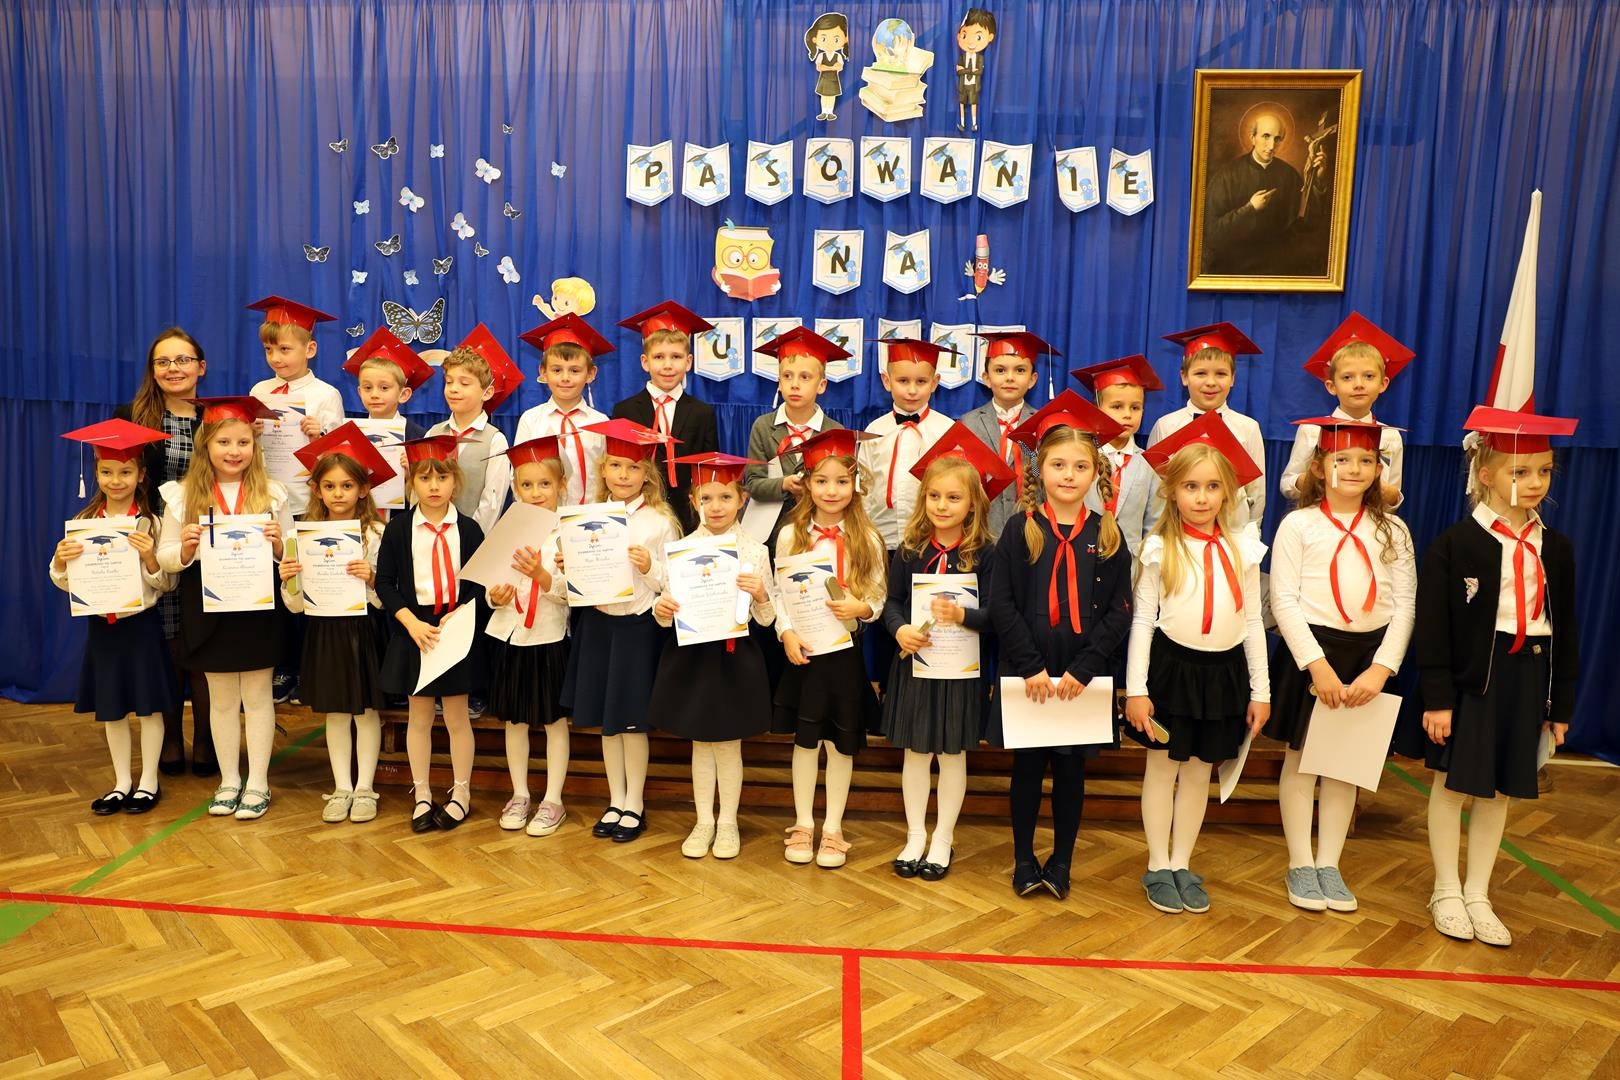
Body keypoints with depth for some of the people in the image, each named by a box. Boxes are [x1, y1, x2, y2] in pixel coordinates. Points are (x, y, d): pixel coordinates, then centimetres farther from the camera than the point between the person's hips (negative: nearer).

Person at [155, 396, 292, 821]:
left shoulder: (271, 493, -2)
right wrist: (185, 549, -20)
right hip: (208, 610, 1)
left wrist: (278, 544, -18)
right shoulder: (182, 496, -1)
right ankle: (228, 780, 26)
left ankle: (257, 782, 18)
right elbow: (165, 559, 0)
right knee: (221, 698, 13)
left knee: (257, 695, 8)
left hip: (258, 608, -1)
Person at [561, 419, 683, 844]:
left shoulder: (659, 521, -6)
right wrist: (566, 570, -9)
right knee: (606, 719, 12)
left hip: (638, 625, -4)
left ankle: (635, 805, 19)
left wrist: (650, 567, -25)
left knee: (633, 719, 4)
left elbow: (671, 582, -6)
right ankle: (615, 801, 26)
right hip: (598, 621, 4)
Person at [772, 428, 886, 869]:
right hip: (803, 650, 0)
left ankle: (832, 830, 22)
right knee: (804, 740, 11)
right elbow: (779, 593, 1)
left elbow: (879, 597, 0)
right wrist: (787, 634, -13)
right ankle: (803, 825, 25)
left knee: (841, 743, 8)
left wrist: (861, 608, -20)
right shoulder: (791, 535, -1)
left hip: (845, 651, 0)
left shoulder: (867, 539, -2)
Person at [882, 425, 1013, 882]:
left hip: (961, 669, -2)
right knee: (915, 752, 11)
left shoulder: (984, 553, -8)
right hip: (914, 664, 2)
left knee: (952, 754, 11)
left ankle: (943, 839, 26)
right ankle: (915, 836, 26)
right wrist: (900, 629, -17)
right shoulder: (910, 549, -1)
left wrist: (961, 614, -29)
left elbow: (995, 616, -11)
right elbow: (892, 601, 3)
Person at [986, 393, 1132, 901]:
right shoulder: (1021, 530, -3)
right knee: (1027, 766, 9)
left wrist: (1083, 669, -13)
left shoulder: (1105, 535, 1)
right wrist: (1032, 666, -14)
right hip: (1027, 673, -1)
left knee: (1071, 769, 11)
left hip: (1083, 676, 1)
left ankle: (1061, 862, 26)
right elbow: (1001, 603, -7)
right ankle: (1023, 860, 24)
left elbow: (1119, 611, -2)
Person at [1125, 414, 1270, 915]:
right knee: (1163, 767, 7)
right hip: (1170, 666, -2)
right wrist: (1136, 690, -9)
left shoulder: (1242, 547, 2)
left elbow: (1253, 621, 6)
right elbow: (1142, 620, -5)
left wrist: (1260, 690, 5)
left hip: (1223, 671, 3)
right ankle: (1158, 867, 21)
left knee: (1199, 772, 12)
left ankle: (1182, 864, 26)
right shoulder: (1159, 548, -5)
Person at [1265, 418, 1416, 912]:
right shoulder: (1299, 525, -4)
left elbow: (1405, 603, 1)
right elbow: (1283, 600, -9)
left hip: (1370, 654, 3)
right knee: (1301, 757, 5)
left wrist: (1381, 668, -10)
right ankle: (1300, 866, 18)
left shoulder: (1392, 531, 5)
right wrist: (1318, 664, -16)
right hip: (1310, 649, -3)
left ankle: (1329, 864, 23)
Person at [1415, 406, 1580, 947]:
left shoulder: (1556, 549, 5)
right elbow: (1433, 628, -11)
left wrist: (1561, 704, 8)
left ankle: (1477, 895, 25)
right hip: (1469, 676, -4)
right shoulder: (1454, 544, -10)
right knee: (1454, 783, 6)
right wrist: (1436, 698, -14)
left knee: (1500, 790, 12)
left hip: (1526, 679, 4)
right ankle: (1446, 893, 21)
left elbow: (1566, 629, 9)